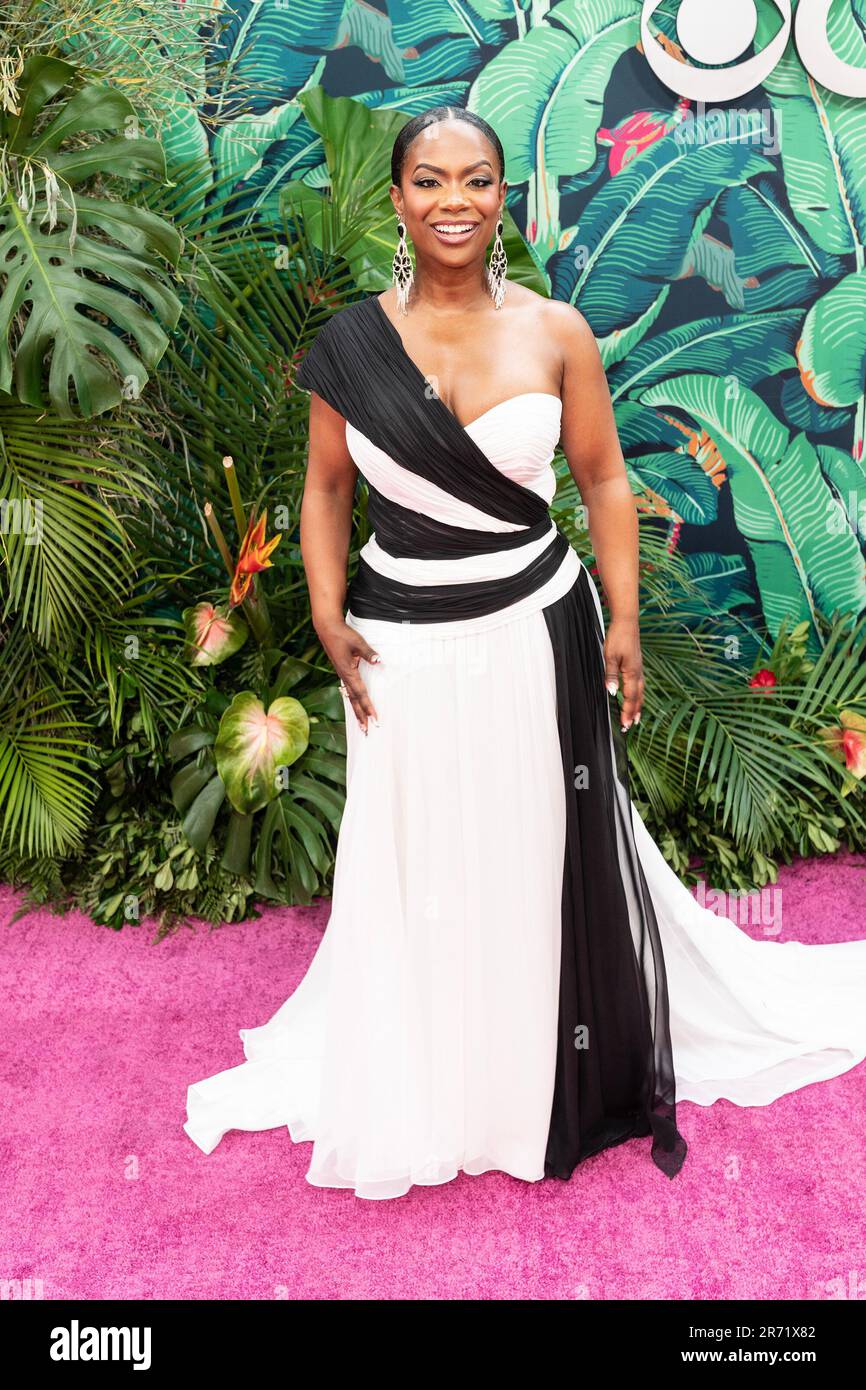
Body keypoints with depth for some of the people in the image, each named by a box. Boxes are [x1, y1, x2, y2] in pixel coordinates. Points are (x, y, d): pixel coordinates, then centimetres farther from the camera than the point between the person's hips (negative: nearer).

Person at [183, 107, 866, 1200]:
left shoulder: (556, 331, -2)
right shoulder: (351, 341, -1)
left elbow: (604, 479, 3)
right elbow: (326, 487, 7)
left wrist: (623, 619, -3)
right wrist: (328, 616, -4)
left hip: (535, 630, 0)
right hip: (403, 645, 1)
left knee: (549, 852, 12)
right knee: (417, 864, 13)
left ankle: (585, 1078, 37)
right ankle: (421, 1085, 38)